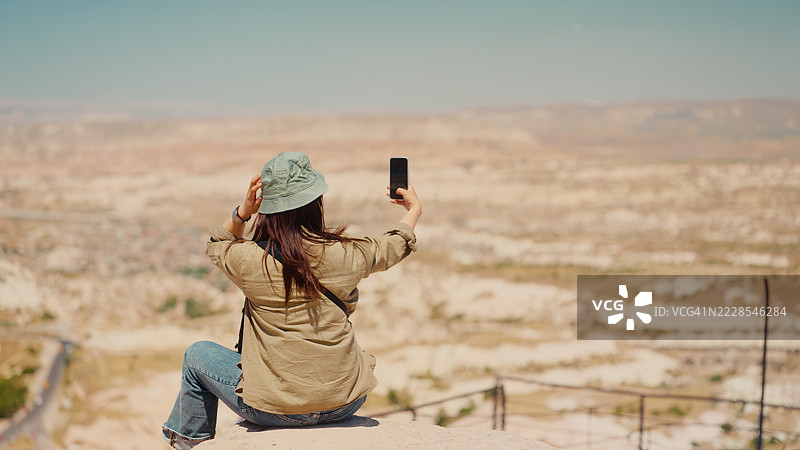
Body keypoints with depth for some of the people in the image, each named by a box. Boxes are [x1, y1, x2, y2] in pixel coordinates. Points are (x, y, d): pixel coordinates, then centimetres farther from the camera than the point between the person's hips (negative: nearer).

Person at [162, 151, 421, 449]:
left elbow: (216, 247, 12)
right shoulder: (343, 255, -10)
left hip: (276, 410, -2)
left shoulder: (248, 260, -14)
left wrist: (242, 213, -2)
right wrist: (414, 210, 32)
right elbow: (389, 247, 14)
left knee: (198, 355, 21)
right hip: (345, 404, 3)